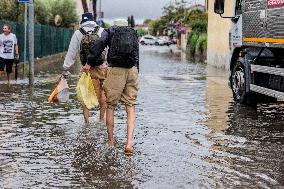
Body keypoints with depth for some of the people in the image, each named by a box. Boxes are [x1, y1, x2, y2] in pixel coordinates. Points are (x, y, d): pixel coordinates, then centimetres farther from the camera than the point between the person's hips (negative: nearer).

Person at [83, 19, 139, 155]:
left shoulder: (109, 32, 14)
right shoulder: (133, 34, 23)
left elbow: (99, 45, -4)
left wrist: (89, 63, -5)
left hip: (116, 70, -2)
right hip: (133, 70, 3)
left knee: (110, 106, 12)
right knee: (130, 108, 4)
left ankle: (111, 141, 19)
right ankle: (129, 143, -9)